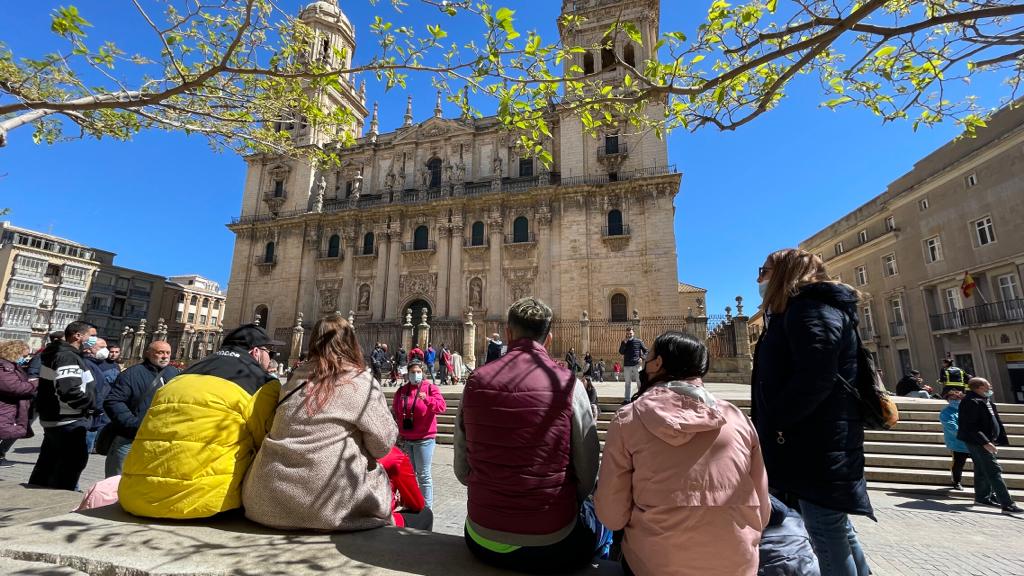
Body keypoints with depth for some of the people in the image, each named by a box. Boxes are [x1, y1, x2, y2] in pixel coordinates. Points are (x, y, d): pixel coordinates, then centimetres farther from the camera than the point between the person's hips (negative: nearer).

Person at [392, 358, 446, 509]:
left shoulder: (430, 388, -8)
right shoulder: (401, 391, 6)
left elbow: (442, 407, -22)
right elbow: (395, 413, 13)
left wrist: (427, 399, -39)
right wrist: (396, 432, 7)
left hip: (424, 439, -5)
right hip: (404, 439, 5)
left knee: (423, 475, 1)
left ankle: (427, 508, 14)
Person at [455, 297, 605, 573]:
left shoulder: (476, 381, -7)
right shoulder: (567, 384, -15)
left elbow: (462, 471, 0)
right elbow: (587, 477, -9)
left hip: (482, 541, 3)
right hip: (553, 547, -3)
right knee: (598, 517, 29)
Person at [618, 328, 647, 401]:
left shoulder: (639, 341, 1)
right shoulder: (624, 342, 7)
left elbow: (646, 351, 6)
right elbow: (621, 352, -5)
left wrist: (642, 357, -10)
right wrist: (624, 343, -13)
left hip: (636, 365, -3)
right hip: (627, 365, 3)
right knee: (628, 383, 10)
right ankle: (627, 399, 16)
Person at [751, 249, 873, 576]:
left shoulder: (811, 307, -13)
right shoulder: (801, 310, 18)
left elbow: (815, 378, -25)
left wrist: (775, 423, -18)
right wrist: (771, 428, 13)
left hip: (816, 443, -10)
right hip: (816, 441, 10)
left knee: (826, 532, 0)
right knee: (836, 528, 19)